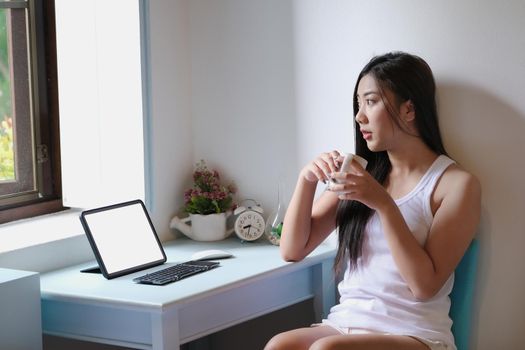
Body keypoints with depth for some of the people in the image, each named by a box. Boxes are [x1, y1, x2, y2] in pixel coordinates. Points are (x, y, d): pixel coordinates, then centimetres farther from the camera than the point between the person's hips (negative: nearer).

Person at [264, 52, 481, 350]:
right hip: (345, 324, 4)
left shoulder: (457, 184, -1)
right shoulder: (358, 173, 13)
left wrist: (384, 204, -18)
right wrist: (307, 180, -4)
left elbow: (425, 285, -10)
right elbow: (293, 251, 12)